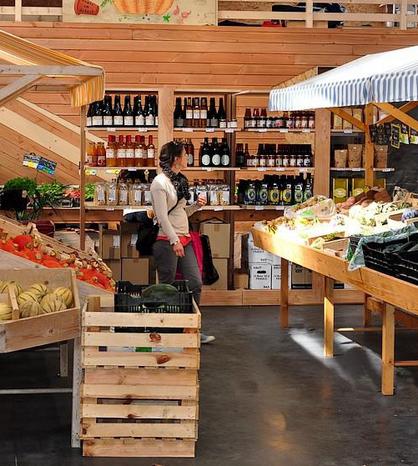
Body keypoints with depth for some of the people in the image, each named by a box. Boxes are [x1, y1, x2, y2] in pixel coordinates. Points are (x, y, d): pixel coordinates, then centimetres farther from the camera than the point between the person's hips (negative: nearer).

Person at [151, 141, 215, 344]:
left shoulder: (180, 180, 14)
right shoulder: (160, 182, -11)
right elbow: (162, 216, -16)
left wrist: (197, 205, 4)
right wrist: (175, 241, -19)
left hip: (184, 239, 8)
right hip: (167, 241, -8)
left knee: (195, 283, 5)